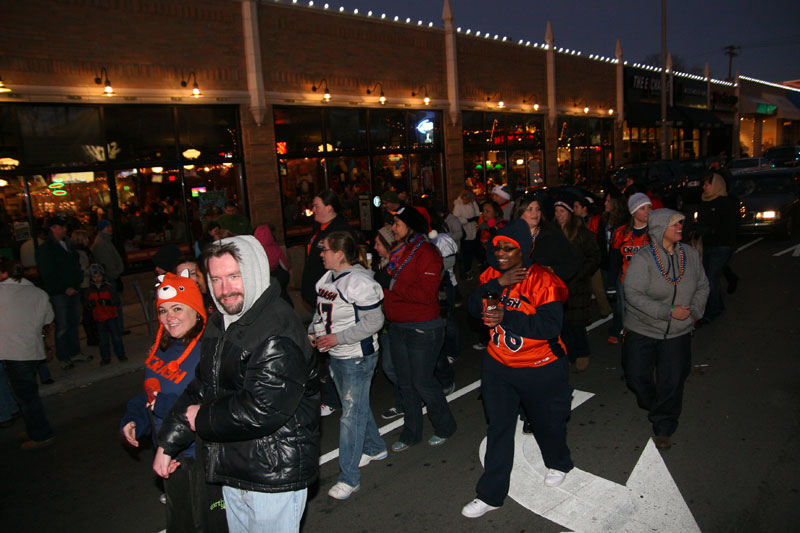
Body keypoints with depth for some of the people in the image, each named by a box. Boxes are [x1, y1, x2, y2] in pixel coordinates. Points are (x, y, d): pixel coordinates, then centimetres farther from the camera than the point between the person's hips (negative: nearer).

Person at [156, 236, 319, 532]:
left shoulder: (278, 333, -25)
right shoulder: (221, 323, 6)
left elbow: (260, 411, -29)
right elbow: (200, 388, 10)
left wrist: (202, 419, -14)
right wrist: (168, 444, 6)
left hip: (275, 476, -9)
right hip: (233, 473, 9)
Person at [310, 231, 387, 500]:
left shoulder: (359, 282, -21)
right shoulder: (327, 278, 6)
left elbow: (374, 321, -22)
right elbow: (320, 311, 18)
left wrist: (338, 338, -24)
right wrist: (312, 332, 0)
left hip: (358, 357, -9)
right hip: (336, 355, 9)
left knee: (352, 414, -2)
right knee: (356, 405, 22)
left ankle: (349, 477, 9)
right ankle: (375, 448, 44)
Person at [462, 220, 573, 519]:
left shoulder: (542, 280, -19)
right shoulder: (491, 275, -2)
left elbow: (550, 325, -27)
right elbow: (474, 308, -12)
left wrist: (506, 317, -35)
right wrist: (498, 283, -27)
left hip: (540, 369, -3)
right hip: (498, 366, 4)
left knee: (547, 422, 19)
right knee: (498, 429, 8)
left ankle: (558, 463, 52)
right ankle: (491, 494, 21)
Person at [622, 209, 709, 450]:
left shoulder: (690, 254, -2)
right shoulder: (642, 258, -16)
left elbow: (702, 286, 10)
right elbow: (633, 294, -21)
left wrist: (693, 310, -6)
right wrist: (668, 312, -22)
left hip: (678, 331, 3)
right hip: (642, 330, -2)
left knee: (673, 380, 5)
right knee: (637, 375, 7)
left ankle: (663, 427, 24)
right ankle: (651, 404, 40)